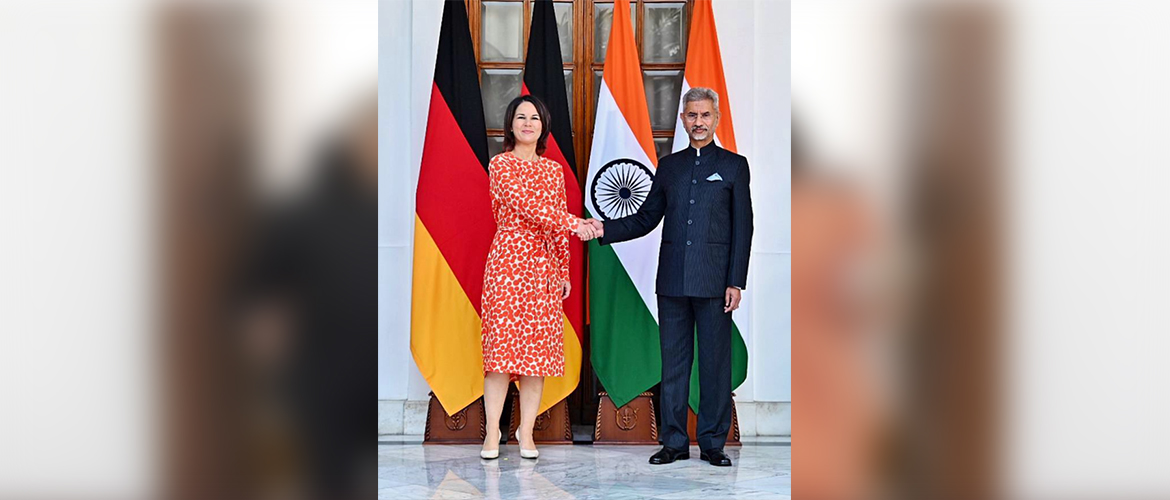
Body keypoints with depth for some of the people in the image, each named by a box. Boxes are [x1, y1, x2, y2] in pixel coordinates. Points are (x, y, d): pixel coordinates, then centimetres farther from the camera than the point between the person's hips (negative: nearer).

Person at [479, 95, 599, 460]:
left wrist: (564, 271, 12)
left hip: (544, 265, 4)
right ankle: (492, 432, 0)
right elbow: (527, 205, -14)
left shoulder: (554, 170, 15)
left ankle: (526, 433, 8)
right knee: (502, 342, -7)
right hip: (508, 261, -4)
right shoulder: (500, 164, 1)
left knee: (539, 347, 1)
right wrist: (576, 223, -22)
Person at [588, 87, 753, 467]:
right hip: (672, 281, 3)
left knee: (715, 363, 2)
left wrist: (736, 282, -6)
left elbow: (742, 228, 1)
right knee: (673, 362, 6)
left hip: (714, 282, -3)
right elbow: (646, 219, 15)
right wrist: (605, 230, 0)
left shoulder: (734, 165, 5)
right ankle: (674, 442, 15)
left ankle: (713, 443, 12)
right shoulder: (668, 165, 14)